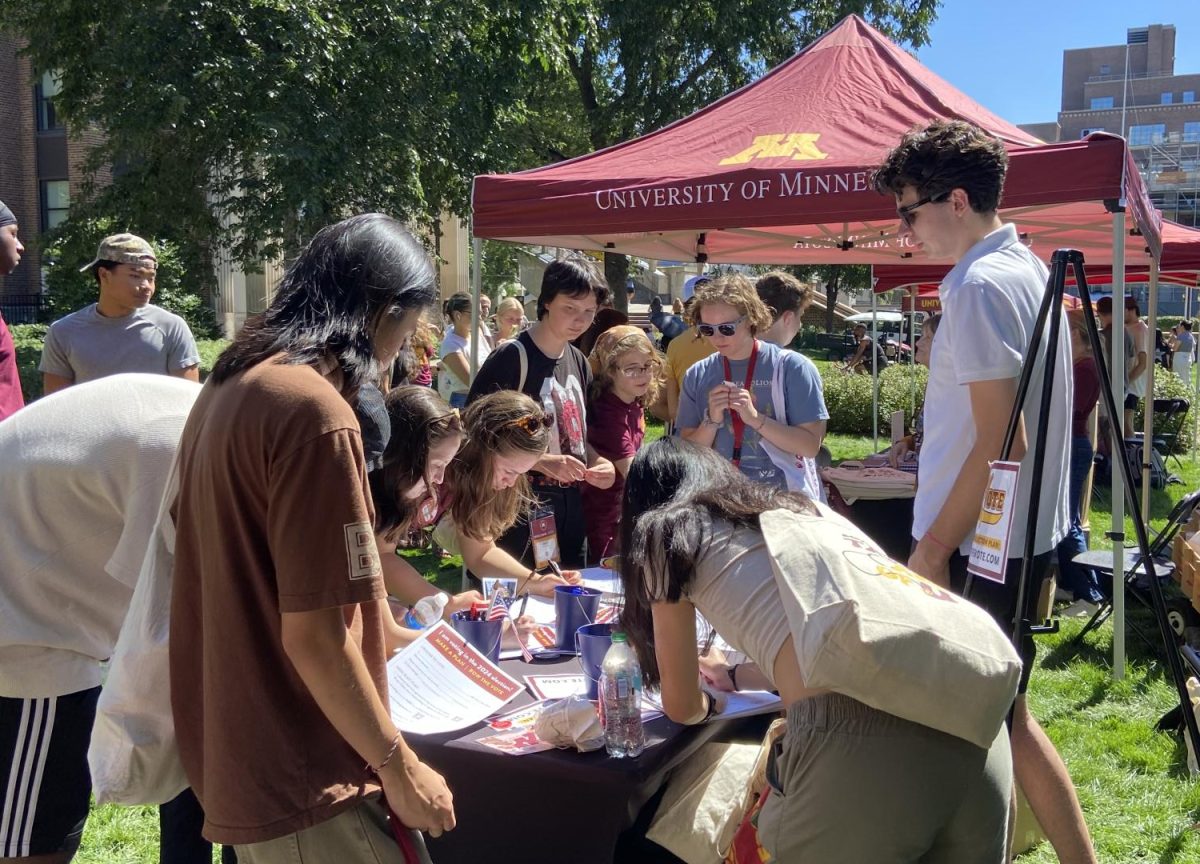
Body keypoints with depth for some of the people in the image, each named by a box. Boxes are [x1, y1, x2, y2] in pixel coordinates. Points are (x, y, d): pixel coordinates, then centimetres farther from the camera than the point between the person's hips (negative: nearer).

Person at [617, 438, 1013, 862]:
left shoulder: (666, 533, 16)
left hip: (857, 727, -7)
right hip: (974, 710, 7)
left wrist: (710, 704, 45)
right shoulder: (801, 507, 32)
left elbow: (683, 705, 23)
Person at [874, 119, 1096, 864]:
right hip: (1025, 534, 10)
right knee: (1000, 714, 18)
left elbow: (1001, 442, -22)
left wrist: (932, 547, -16)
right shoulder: (1029, 269, 12)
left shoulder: (980, 283, -18)